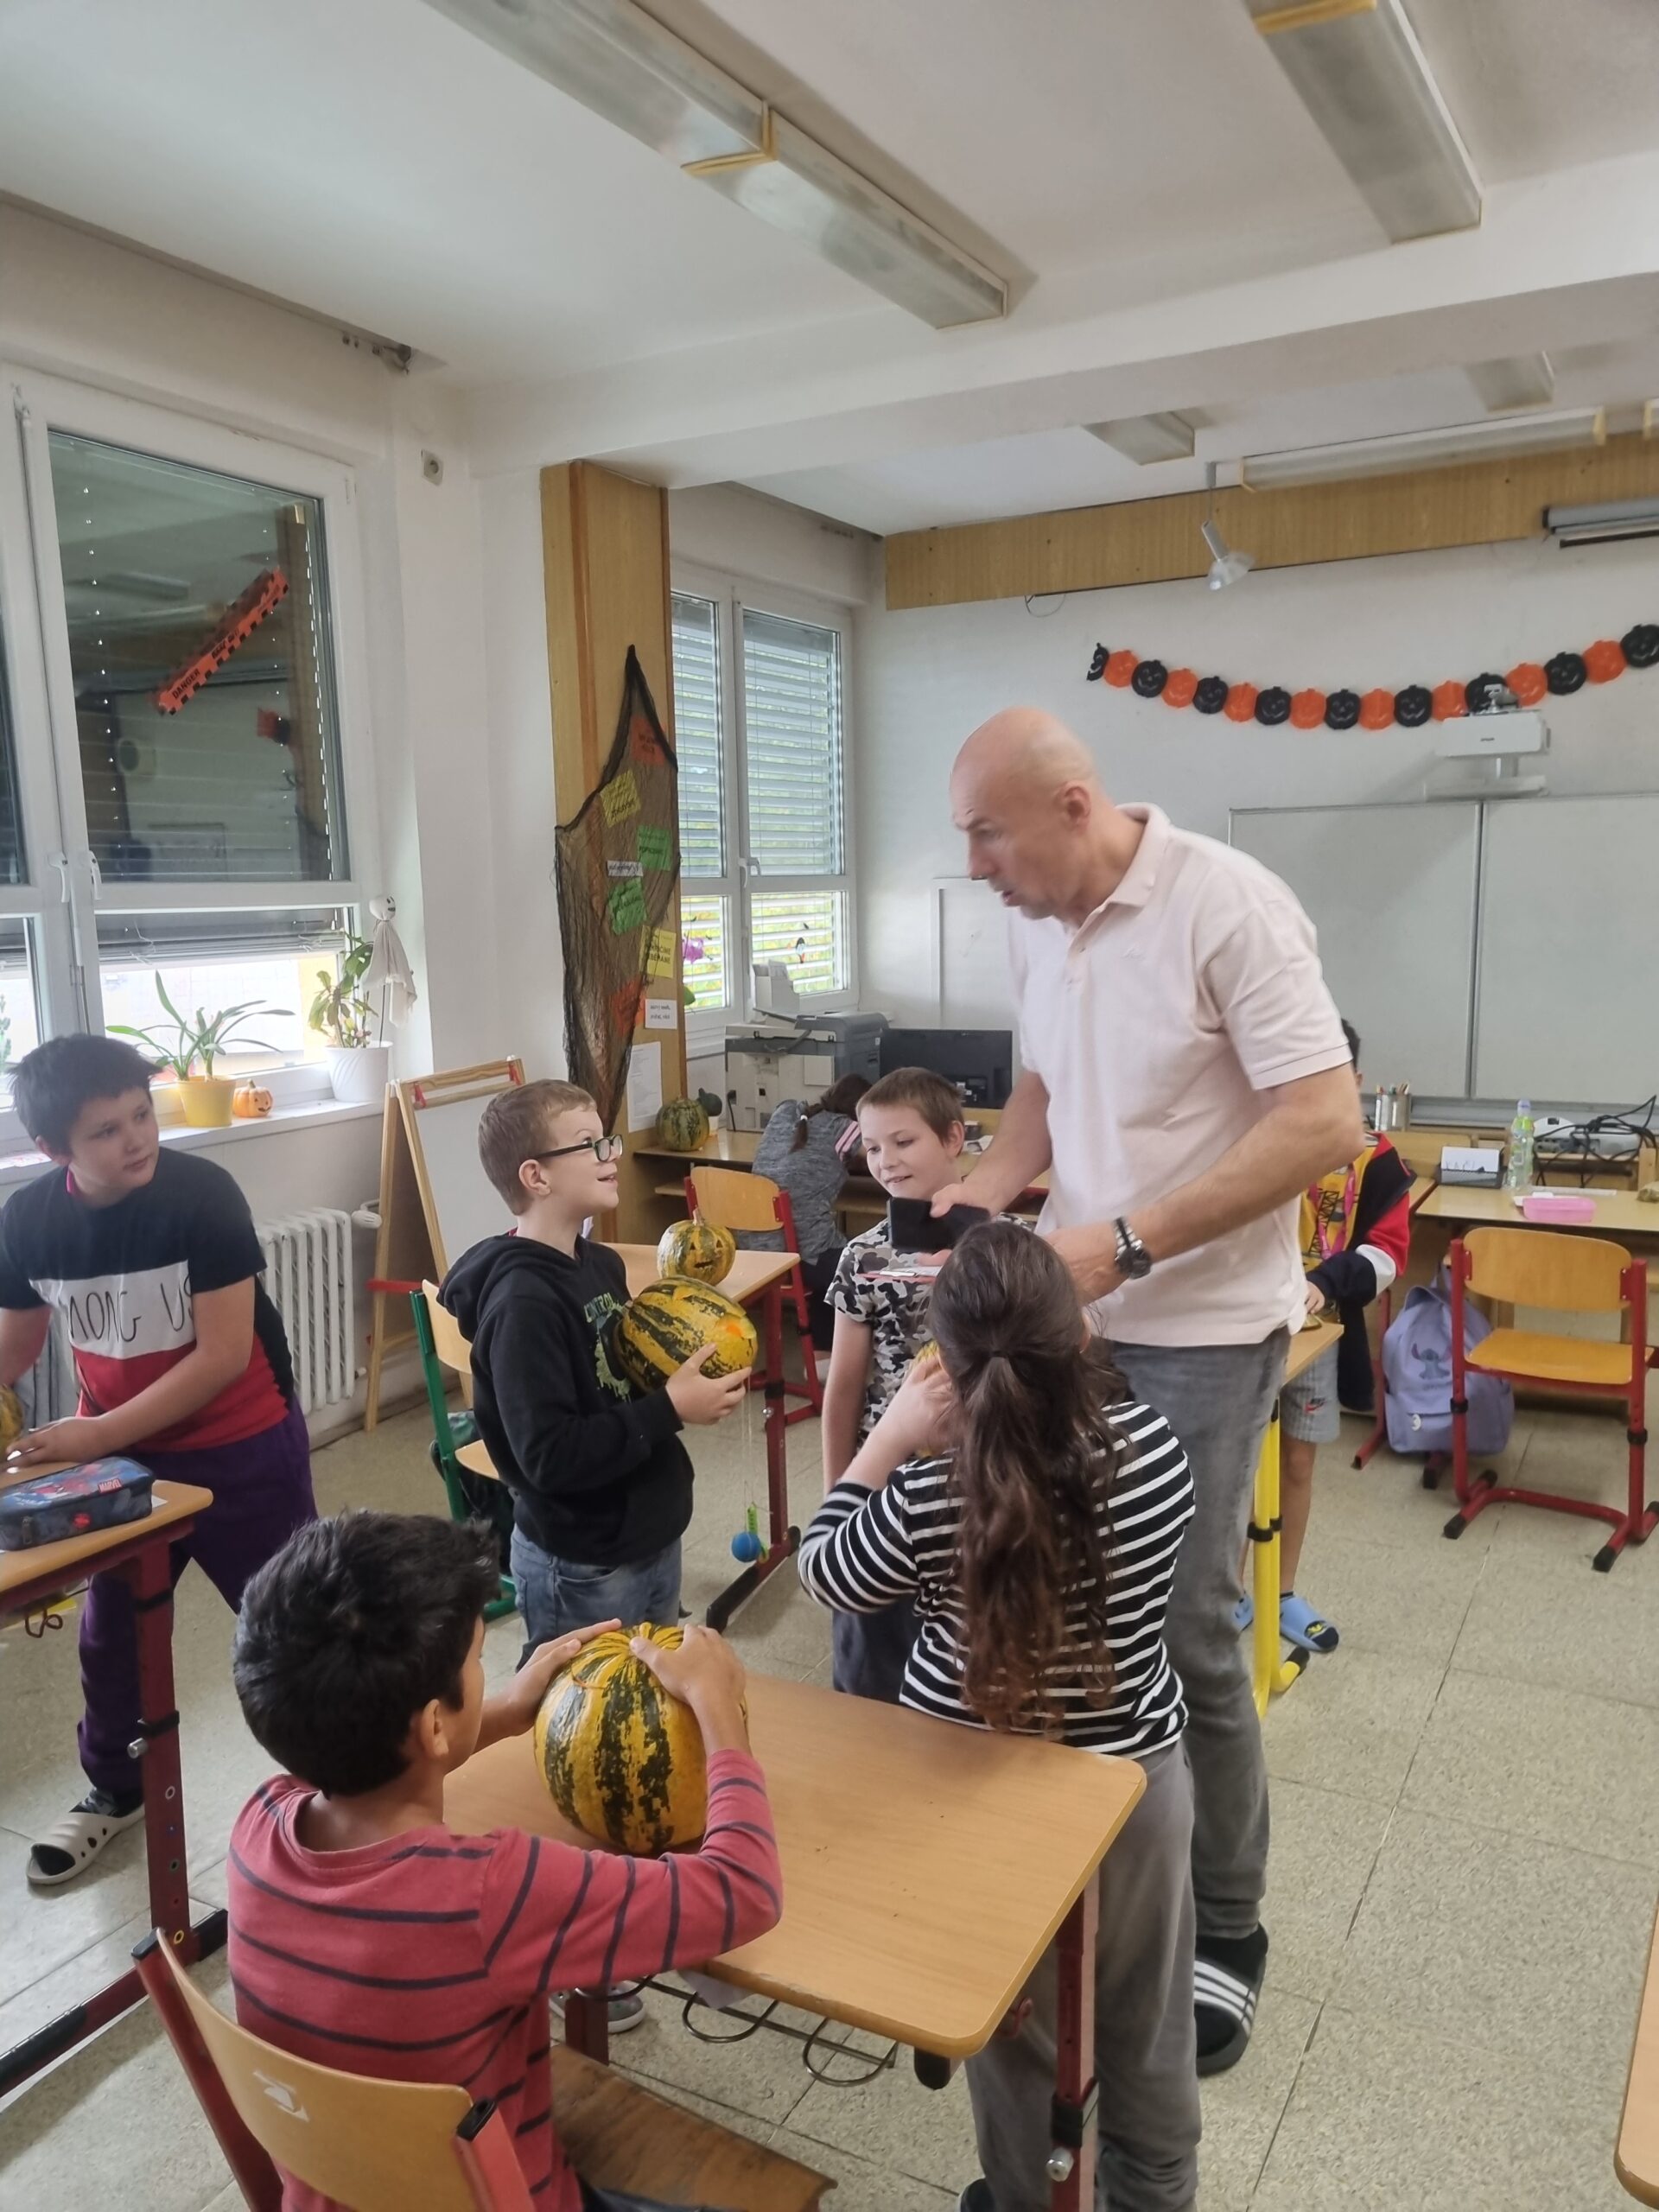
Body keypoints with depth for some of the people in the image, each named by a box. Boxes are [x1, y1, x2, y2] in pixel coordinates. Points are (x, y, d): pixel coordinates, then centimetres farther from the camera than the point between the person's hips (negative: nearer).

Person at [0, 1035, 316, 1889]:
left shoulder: (203, 1195, -25)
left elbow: (224, 1355, -25)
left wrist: (92, 1437, -25)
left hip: (241, 1450, -4)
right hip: (120, 1452, 5)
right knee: (110, 1631, 19)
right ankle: (114, 1791, 43)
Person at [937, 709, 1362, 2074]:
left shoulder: (1230, 909, -17)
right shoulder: (1038, 925, 5)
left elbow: (1326, 1124, -21)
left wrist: (1124, 1242, -24)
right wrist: (976, 1200, -1)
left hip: (1199, 1329, -6)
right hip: (1076, 1313, 6)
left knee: (1185, 1630, 2)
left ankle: (1226, 1932, 25)